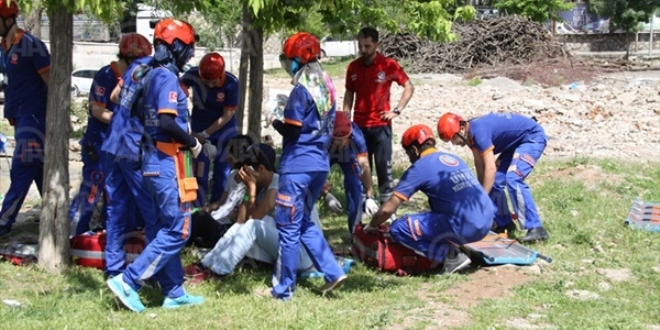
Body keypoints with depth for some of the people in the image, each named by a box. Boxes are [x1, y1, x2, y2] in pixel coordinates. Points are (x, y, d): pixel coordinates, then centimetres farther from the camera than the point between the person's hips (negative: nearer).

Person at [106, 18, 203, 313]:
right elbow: (167, 122, -26)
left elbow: (139, 116, 17)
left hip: (153, 160, 10)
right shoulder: (167, 77, -16)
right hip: (168, 163, -10)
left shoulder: (148, 75, 11)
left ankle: (174, 294, 19)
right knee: (177, 231, -4)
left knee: (162, 229, 12)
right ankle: (128, 281, -7)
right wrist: (192, 143, -12)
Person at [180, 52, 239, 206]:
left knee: (222, 175, 5)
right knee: (200, 175, -2)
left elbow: (227, 116, -18)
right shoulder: (193, 75, -21)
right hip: (199, 131, 1)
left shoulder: (231, 83, -24)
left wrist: (204, 134, -17)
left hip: (224, 132, 0)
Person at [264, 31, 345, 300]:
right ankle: (333, 272, 12)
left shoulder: (302, 89, -15)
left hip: (298, 166, -8)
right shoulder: (326, 85, 9)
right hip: (321, 164, 9)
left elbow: (292, 131, -15)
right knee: (304, 223, 20)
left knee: (289, 227, 0)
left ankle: (284, 288, 8)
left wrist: (273, 121, 1)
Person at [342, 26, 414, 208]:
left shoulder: (388, 65, -6)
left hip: (381, 125, -3)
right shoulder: (353, 67, 4)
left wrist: (397, 110, -5)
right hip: (359, 126, 3)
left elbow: (409, 87, 1)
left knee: (384, 167, -3)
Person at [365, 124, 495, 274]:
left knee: (398, 229, 0)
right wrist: (421, 220, 46)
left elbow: (387, 209, -2)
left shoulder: (419, 167, -1)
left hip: (464, 228, -8)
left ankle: (451, 255, -4)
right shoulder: (454, 159, 20)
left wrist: (371, 227, 18)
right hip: (487, 222, 8)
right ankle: (451, 247, 14)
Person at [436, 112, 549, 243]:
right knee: (494, 181, 3)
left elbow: (491, 168, -32)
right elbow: (480, 165, 8)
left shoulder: (479, 130, -29)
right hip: (517, 142, 10)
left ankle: (536, 228, -24)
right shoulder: (472, 132, -1)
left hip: (533, 137, -10)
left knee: (513, 179, -25)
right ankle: (504, 224, 15)